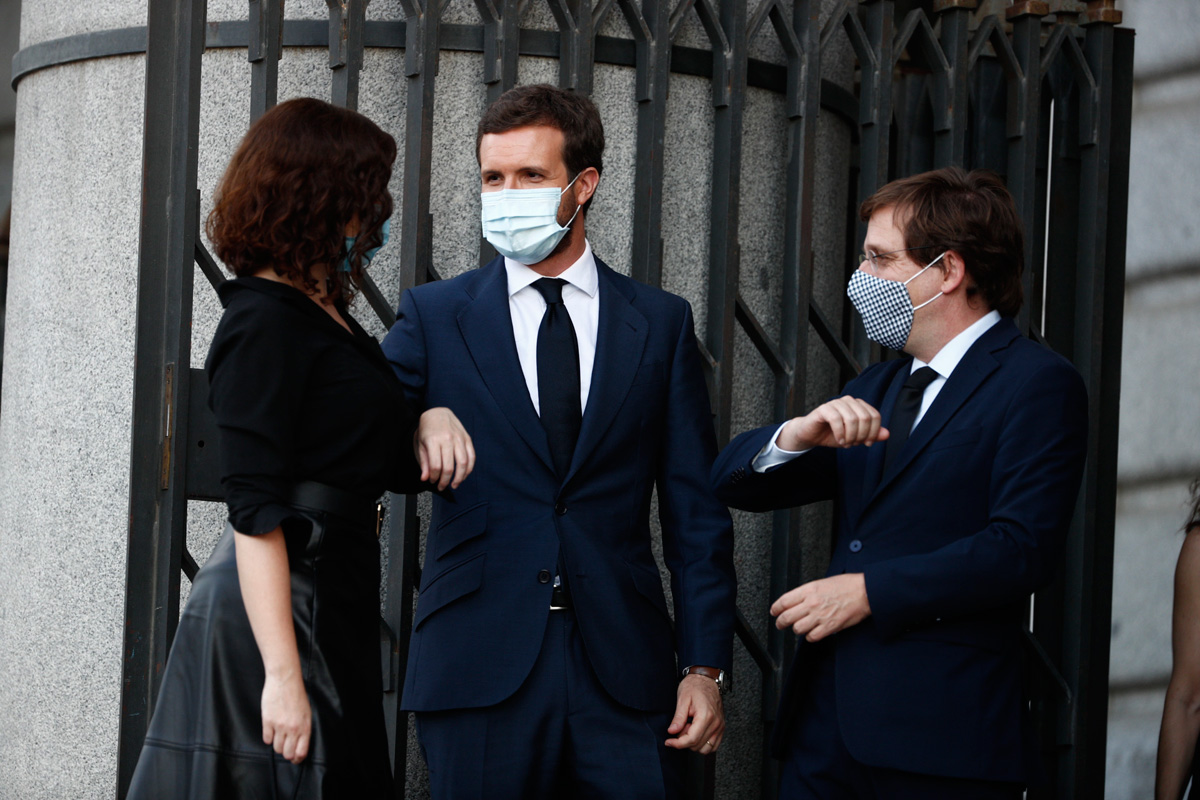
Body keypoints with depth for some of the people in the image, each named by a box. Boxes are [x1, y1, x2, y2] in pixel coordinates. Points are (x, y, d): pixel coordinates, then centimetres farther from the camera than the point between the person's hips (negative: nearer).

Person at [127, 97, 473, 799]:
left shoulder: (328, 314, 15)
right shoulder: (266, 323, -11)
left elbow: (394, 466, 23)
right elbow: (255, 511, -18)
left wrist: (432, 417, 0)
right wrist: (282, 676, -23)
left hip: (336, 613, 9)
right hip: (283, 615, -9)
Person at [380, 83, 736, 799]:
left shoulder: (661, 323, 9)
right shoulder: (434, 317, 7)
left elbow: (695, 510, 8)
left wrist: (706, 667, 2)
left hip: (624, 674, 1)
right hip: (481, 673, -1)